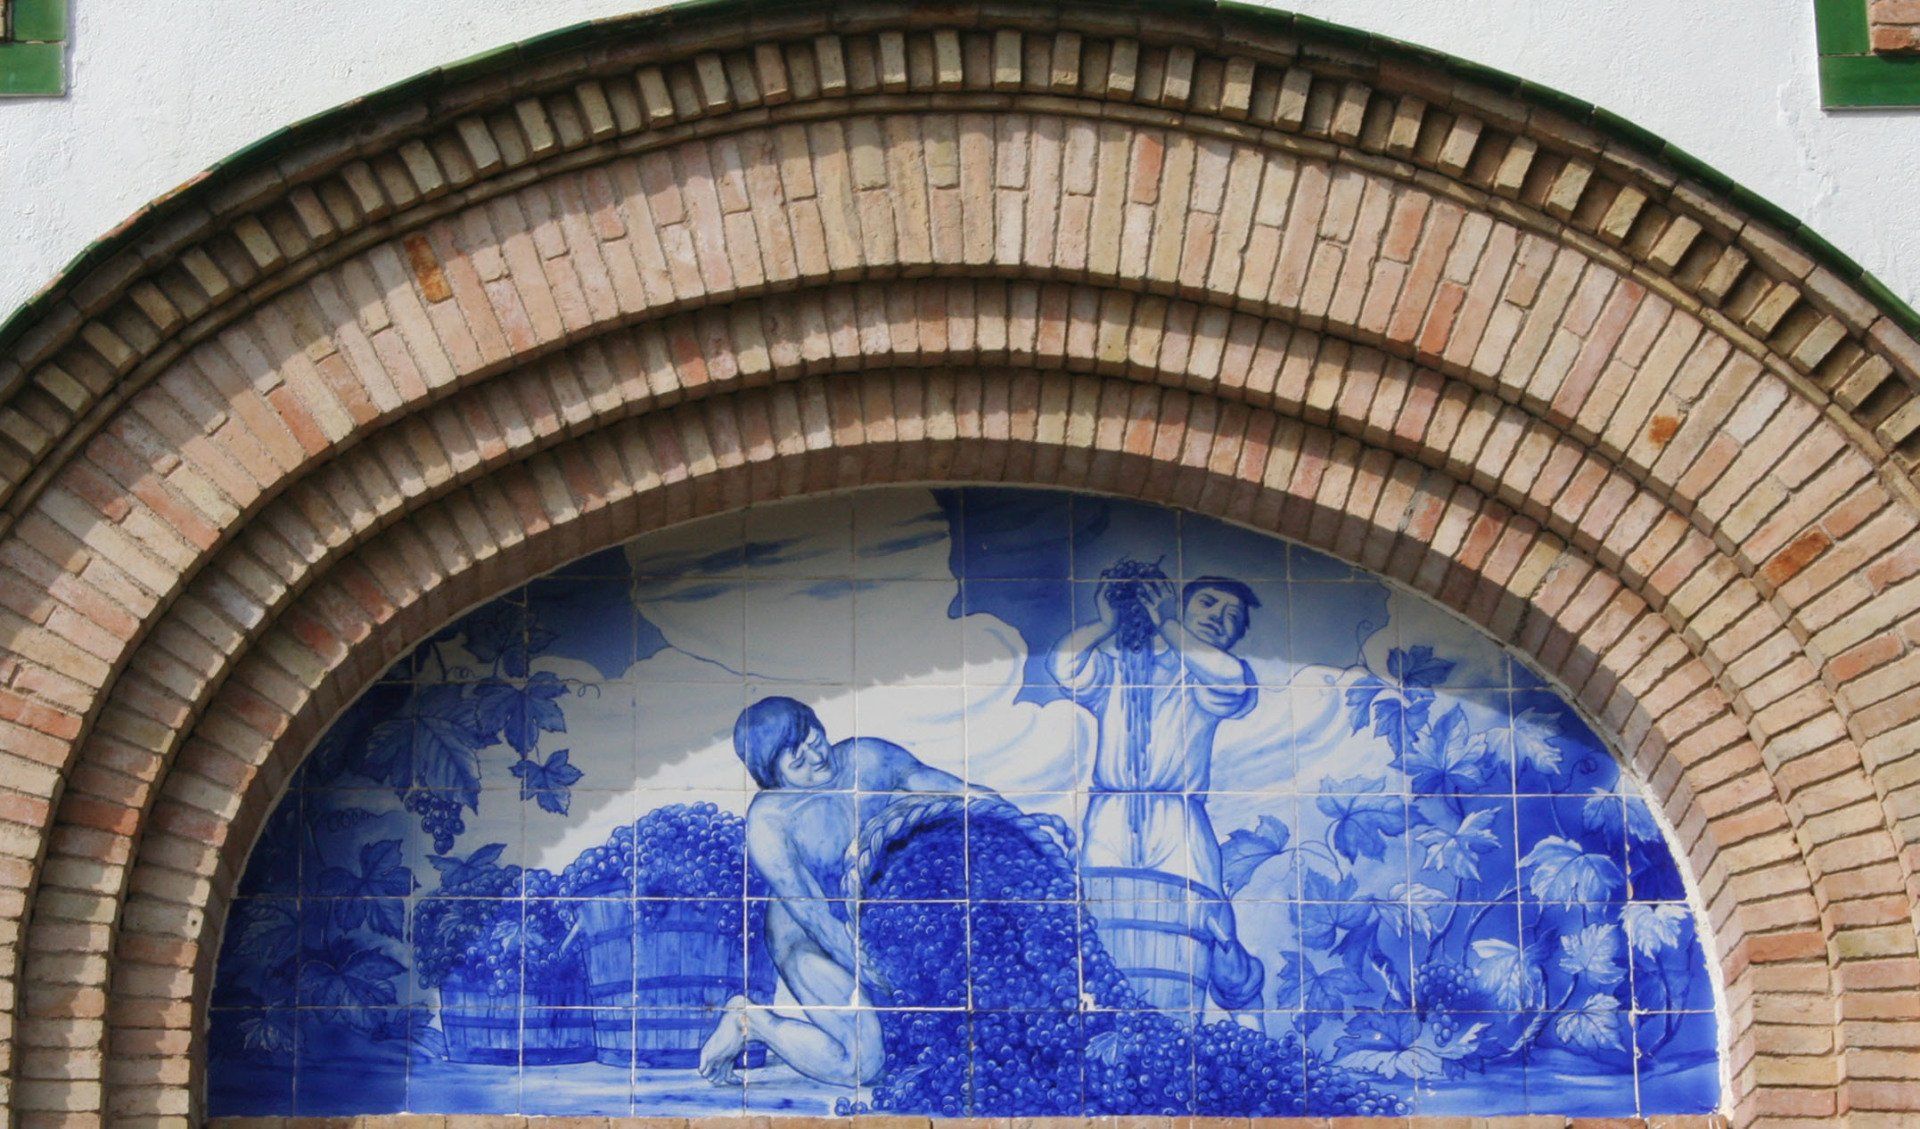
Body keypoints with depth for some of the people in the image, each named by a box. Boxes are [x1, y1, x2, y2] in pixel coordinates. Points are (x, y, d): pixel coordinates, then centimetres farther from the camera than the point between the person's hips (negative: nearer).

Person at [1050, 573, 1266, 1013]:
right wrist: (1109, 622, 14)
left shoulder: (1203, 677, 21)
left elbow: (1229, 677, -4)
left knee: (1211, 933, -18)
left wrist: (1168, 624, 6)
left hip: (1179, 824, -1)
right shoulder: (1112, 666, 22)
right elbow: (1065, 665, 0)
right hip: (1109, 820, 1)